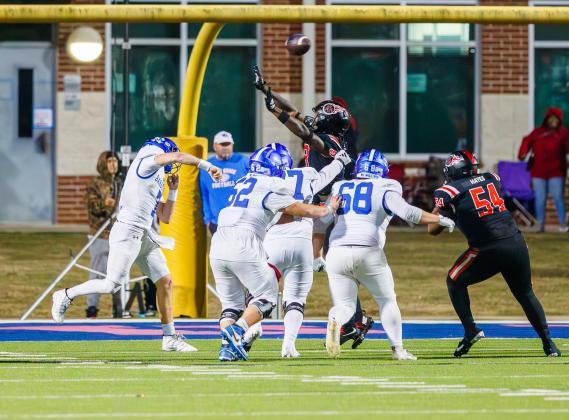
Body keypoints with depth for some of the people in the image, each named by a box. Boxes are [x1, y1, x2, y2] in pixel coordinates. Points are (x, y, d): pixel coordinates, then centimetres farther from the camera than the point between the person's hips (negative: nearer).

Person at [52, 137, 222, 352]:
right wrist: (207, 166, -8)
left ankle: (170, 338, 9)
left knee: (165, 282, 4)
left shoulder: (156, 180, 22)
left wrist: (173, 191, 15)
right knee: (112, 284, -11)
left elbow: (164, 217, 24)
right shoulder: (145, 164, -3)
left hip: (145, 237, 9)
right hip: (128, 232, -9)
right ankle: (66, 295, 9)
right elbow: (177, 156, -16)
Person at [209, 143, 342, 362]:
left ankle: (227, 347, -4)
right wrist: (329, 209, 20)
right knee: (267, 296, 4)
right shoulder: (270, 186, -1)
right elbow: (300, 211, 3)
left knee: (231, 303, 14)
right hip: (243, 244, -7)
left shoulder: (242, 183, 23)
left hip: (218, 245, 7)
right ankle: (236, 331, -17)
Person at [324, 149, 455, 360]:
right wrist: (439, 219, 5)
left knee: (345, 305, 10)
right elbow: (408, 212, -7)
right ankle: (397, 348, 9)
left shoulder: (339, 188, 17)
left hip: (337, 251, 3)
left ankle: (334, 322, -24)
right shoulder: (384, 189, 5)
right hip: (369, 253, -3)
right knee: (387, 301, 16)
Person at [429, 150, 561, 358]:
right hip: (517, 244, 4)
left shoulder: (450, 192, -1)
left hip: (488, 250, -4)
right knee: (525, 293, 20)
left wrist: (439, 206, 20)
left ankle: (471, 331, 6)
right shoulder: (492, 179, 12)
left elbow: (433, 229, 3)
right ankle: (548, 342, 14)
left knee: (455, 282, 18)